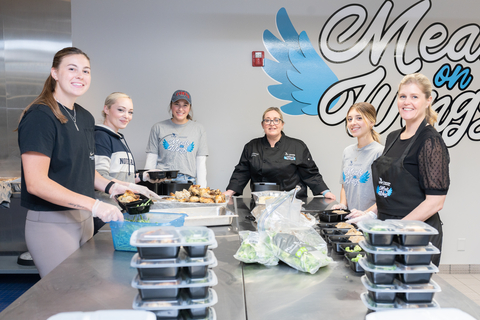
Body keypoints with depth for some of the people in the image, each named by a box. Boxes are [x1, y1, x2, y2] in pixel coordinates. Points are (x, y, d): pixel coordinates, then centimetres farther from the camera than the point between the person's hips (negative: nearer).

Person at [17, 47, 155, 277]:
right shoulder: (40, 117, -15)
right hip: (51, 223, -8)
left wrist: (109, 186, 1)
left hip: (84, 218, 8)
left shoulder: (85, 118, 10)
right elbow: (36, 182, -22)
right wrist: (94, 205, -28)